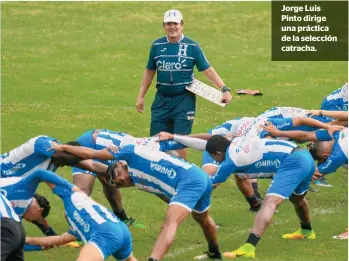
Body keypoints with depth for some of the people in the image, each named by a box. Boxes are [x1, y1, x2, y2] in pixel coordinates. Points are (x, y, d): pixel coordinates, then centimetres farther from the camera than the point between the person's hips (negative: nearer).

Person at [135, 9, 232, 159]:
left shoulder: (191, 46, -3)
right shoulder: (157, 46, 5)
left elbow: (207, 70, -3)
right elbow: (149, 72, 14)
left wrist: (224, 89, -11)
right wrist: (141, 96, 14)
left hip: (184, 99, -3)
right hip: (162, 99, 3)